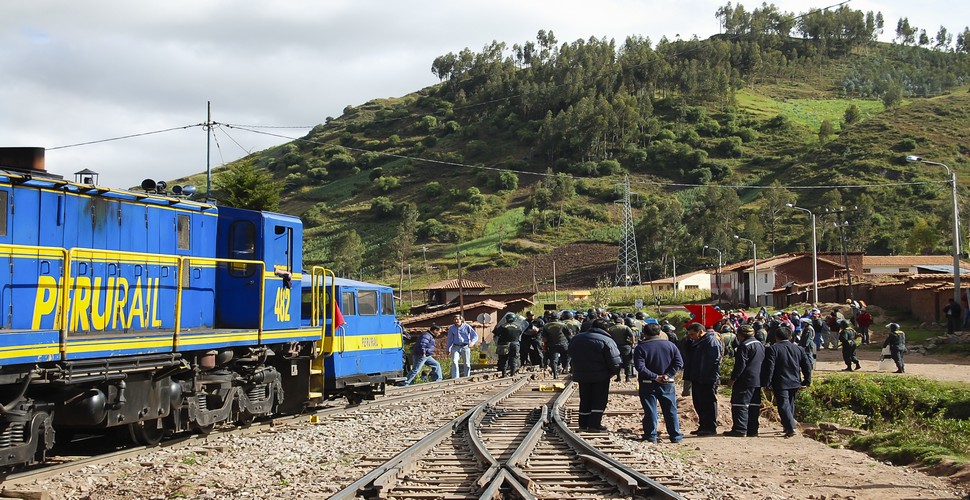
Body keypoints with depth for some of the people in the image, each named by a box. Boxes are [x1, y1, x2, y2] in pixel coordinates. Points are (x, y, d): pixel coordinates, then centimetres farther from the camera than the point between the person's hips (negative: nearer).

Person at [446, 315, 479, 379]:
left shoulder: (467, 327, -2)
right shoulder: (451, 328, 7)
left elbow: (475, 336, -4)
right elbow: (450, 339, 18)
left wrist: (472, 343, -23)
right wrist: (448, 349, 20)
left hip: (465, 347, -1)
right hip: (455, 347, 1)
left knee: (466, 364, 5)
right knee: (454, 362, -19)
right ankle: (455, 379, -22)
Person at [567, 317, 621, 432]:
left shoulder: (576, 339, 6)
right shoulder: (606, 341, -14)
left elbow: (571, 354, 16)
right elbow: (614, 361, -14)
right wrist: (614, 371, 3)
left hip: (581, 375, 5)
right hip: (601, 375, -5)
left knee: (585, 400, 14)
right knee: (599, 400, 2)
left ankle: (583, 424, 16)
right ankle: (594, 424, -5)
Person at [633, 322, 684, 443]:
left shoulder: (640, 348, -7)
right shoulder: (670, 345, 3)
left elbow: (640, 367, -18)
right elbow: (679, 363, -3)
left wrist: (654, 376, -14)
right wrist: (668, 375, -8)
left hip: (647, 384, -2)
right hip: (667, 384, 2)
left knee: (650, 411, 4)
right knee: (671, 410, 9)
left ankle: (651, 436, 4)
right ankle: (675, 436, 12)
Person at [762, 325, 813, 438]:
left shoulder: (772, 349, -7)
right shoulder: (799, 349, 9)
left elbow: (769, 368, -14)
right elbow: (807, 366, 9)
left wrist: (767, 383, -10)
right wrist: (807, 382, 15)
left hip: (780, 384, -6)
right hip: (795, 383, 6)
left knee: (783, 405, -6)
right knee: (790, 404, 20)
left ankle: (790, 428, -17)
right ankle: (787, 425, 30)